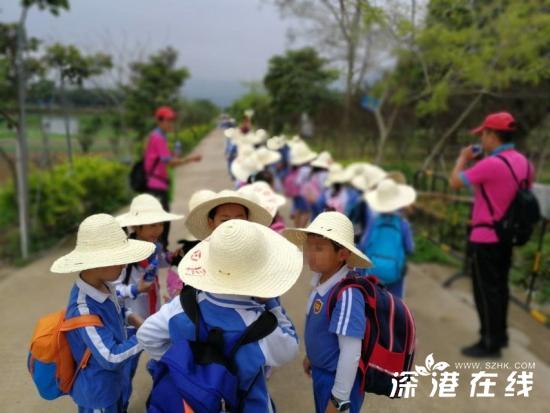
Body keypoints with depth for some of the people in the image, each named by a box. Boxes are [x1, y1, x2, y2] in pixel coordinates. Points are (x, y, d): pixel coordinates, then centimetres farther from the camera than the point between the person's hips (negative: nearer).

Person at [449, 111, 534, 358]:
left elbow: (455, 182, -13)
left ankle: (490, 343, 12)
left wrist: (463, 158, 4)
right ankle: (499, 335, 31)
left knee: (485, 291, 2)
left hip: (485, 238, -8)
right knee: (499, 287, 19)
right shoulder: (523, 162, 5)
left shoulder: (490, 164, -23)